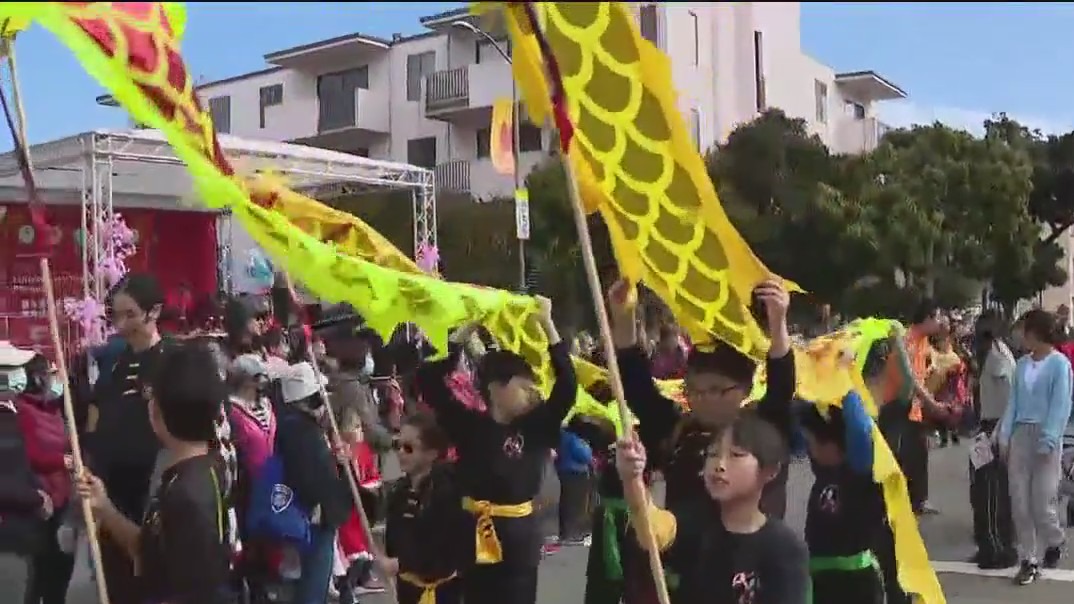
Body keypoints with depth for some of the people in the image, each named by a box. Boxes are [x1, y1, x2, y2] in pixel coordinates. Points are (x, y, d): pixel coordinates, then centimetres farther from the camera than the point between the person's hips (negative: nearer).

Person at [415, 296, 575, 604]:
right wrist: (468, 328, -12)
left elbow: (567, 385, -4)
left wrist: (547, 324, -7)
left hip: (520, 539, 2)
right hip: (477, 537, -2)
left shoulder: (534, 427, 1)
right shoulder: (469, 425, -5)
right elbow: (429, 381, -11)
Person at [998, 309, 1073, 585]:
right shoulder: (1022, 364, 10)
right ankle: (1029, 560, 10)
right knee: (1019, 501, 2)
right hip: (1020, 433, 5)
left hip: (1045, 435, -5)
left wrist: (1048, 441, -17)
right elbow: (1013, 402, 11)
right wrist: (1004, 437, 4)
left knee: (1041, 500, -3)